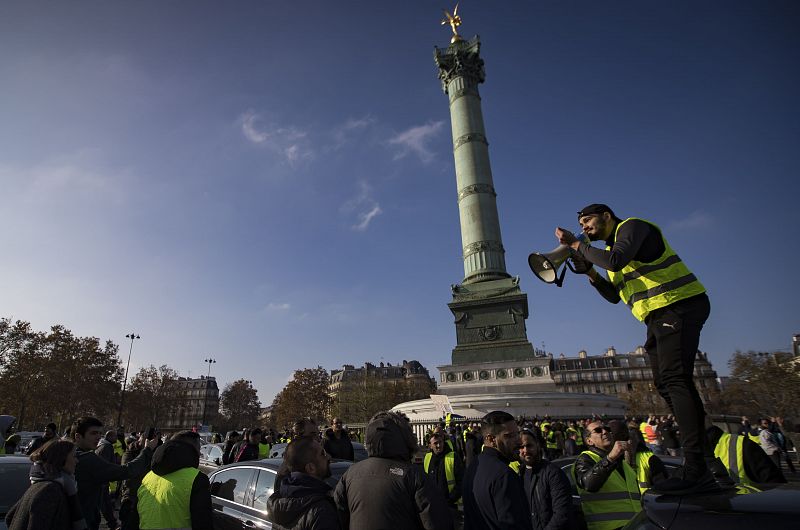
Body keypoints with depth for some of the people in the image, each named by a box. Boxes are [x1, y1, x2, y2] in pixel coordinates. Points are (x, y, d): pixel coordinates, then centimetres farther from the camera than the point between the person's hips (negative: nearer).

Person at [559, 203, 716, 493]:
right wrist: (589, 271, 5)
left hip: (679, 306, -10)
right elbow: (614, 295, 17)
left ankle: (696, 469, -19)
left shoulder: (631, 226, -6)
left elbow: (616, 261, -26)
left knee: (674, 379, -18)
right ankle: (705, 457, 13)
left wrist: (577, 245, -16)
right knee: (665, 383, 8)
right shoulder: (611, 247, 21)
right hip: (658, 317, 10)